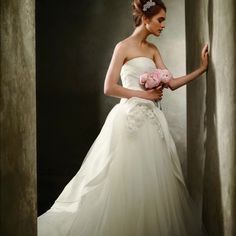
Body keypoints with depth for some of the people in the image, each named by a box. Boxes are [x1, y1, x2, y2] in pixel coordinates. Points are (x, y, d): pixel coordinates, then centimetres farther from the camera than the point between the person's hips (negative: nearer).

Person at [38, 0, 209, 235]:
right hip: (130, 118, -7)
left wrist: (201, 68, 5)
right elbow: (109, 88, -11)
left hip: (151, 119, 7)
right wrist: (144, 94, -12)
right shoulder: (124, 47, -5)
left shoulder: (153, 49, 14)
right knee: (126, 179, -2)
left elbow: (172, 83, 10)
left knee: (152, 179, 8)